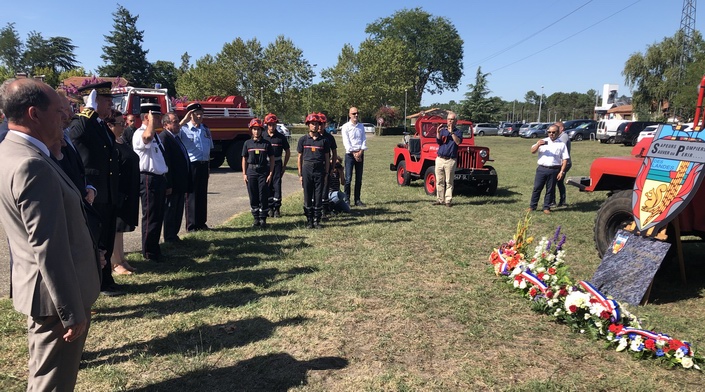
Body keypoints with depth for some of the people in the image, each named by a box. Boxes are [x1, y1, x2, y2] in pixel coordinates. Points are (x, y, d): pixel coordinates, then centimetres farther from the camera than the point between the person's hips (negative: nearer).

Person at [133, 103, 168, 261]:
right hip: (149, 179, -9)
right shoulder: (140, 134, -12)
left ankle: (154, 248, 28)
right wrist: (152, 120, -21)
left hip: (159, 178, 9)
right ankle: (149, 252, 10)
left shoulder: (155, 135, 18)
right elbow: (147, 137, -39)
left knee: (158, 215, 16)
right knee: (150, 216, -1)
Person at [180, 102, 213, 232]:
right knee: (192, 195, 0)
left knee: (203, 195, 11)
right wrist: (184, 120, -25)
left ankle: (201, 223, 21)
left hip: (204, 165, 6)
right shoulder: (184, 129, -6)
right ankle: (191, 225, 8)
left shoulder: (206, 130, 13)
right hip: (191, 165, -6)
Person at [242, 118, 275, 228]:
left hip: (263, 172, -2)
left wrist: (270, 174, -3)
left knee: (263, 197, -2)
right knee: (253, 197, 5)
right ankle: (256, 218, 15)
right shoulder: (247, 143, 7)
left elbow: (272, 159, 3)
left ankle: (263, 219, 6)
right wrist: (244, 174, 3)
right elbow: (244, 159, 10)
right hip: (251, 172, 2)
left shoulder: (266, 143, 2)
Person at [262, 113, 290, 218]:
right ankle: (270, 208, 13)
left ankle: (277, 208, 3)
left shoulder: (281, 137, 3)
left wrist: (284, 165, 4)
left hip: (277, 164, -1)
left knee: (277, 186, -3)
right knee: (267, 186, 4)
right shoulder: (262, 137, 4)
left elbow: (287, 152, 9)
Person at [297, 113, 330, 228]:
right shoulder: (303, 140, 5)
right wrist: (300, 174, 3)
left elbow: (327, 158, 8)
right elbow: (300, 158, 7)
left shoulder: (323, 140, 5)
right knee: (307, 196, 4)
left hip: (319, 170, 0)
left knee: (319, 196, 3)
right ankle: (309, 220, 12)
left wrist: (326, 173, 3)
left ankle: (317, 220, 12)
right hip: (307, 169, 0)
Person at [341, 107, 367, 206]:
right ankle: (346, 200, -1)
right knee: (348, 179, -6)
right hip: (350, 154, -4)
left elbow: (364, 140, 5)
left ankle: (357, 200, 12)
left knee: (359, 179, 6)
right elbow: (346, 142, -9)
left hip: (360, 154, 4)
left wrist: (360, 152, -9)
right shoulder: (345, 127, -2)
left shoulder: (361, 126, 12)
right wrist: (354, 154, -14)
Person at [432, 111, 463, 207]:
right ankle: (440, 199, 13)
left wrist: (451, 132, -17)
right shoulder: (442, 130, 13)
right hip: (439, 159, 3)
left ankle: (448, 200, 3)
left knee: (449, 182, -1)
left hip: (450, 160, -3)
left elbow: (458, 142, -14)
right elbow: (438, 142, 0)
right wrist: (438, 132, -14)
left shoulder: (458, 132, 5)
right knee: (439, 181, 6)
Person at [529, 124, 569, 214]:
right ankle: (532, 206, 11)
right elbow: (532, 151, 2)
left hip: (554, 170, -1)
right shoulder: (543, 141, 10)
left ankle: (546, 207, 16)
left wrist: (562, 171, -6)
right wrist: (538, 144, -17)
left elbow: (565, 159, 3)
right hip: (542, 169, 1)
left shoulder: (561, 144, 7)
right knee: (537, 188, 2)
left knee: (550, 190, 6)